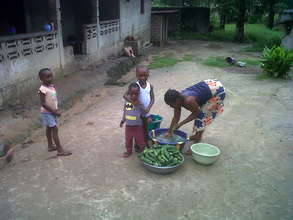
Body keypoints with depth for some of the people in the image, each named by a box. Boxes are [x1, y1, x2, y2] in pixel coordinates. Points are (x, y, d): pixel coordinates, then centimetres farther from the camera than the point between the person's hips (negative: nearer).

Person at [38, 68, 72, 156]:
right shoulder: (43, 89, -22)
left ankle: (50, 146, 34)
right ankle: (60, 150, -5)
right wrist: (54, 111, -21)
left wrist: (56, 110, 1)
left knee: (49, 128, 19)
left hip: (52, 111, 8)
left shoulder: (52, 86, 2)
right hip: (47, 113, -8)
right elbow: (43, 103, -22)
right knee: (55, 129, -8)